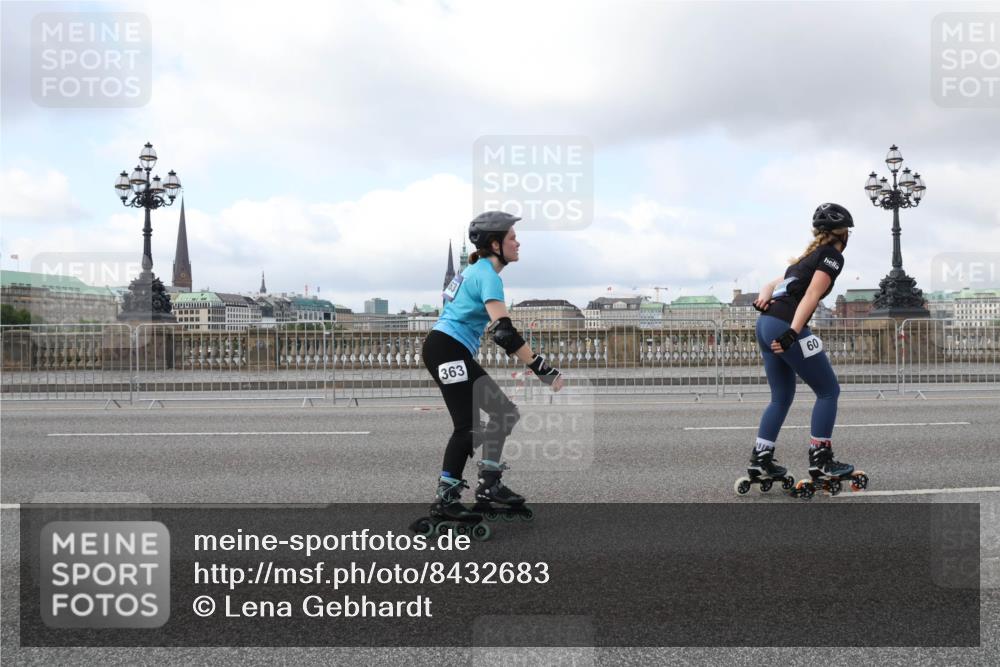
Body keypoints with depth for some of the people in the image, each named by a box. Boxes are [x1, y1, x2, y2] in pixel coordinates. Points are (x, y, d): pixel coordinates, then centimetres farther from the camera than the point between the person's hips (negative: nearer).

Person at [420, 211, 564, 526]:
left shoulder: (478, 269, 16)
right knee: (468, 426, -10)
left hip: (457, 354, 10)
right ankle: (445, 499, -6)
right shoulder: (488, 275, -15)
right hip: (447, 349, -10)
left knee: (503, 411, 8)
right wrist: (543, 370, -27)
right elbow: (504, 332, -26)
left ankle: (489, 486, 9)